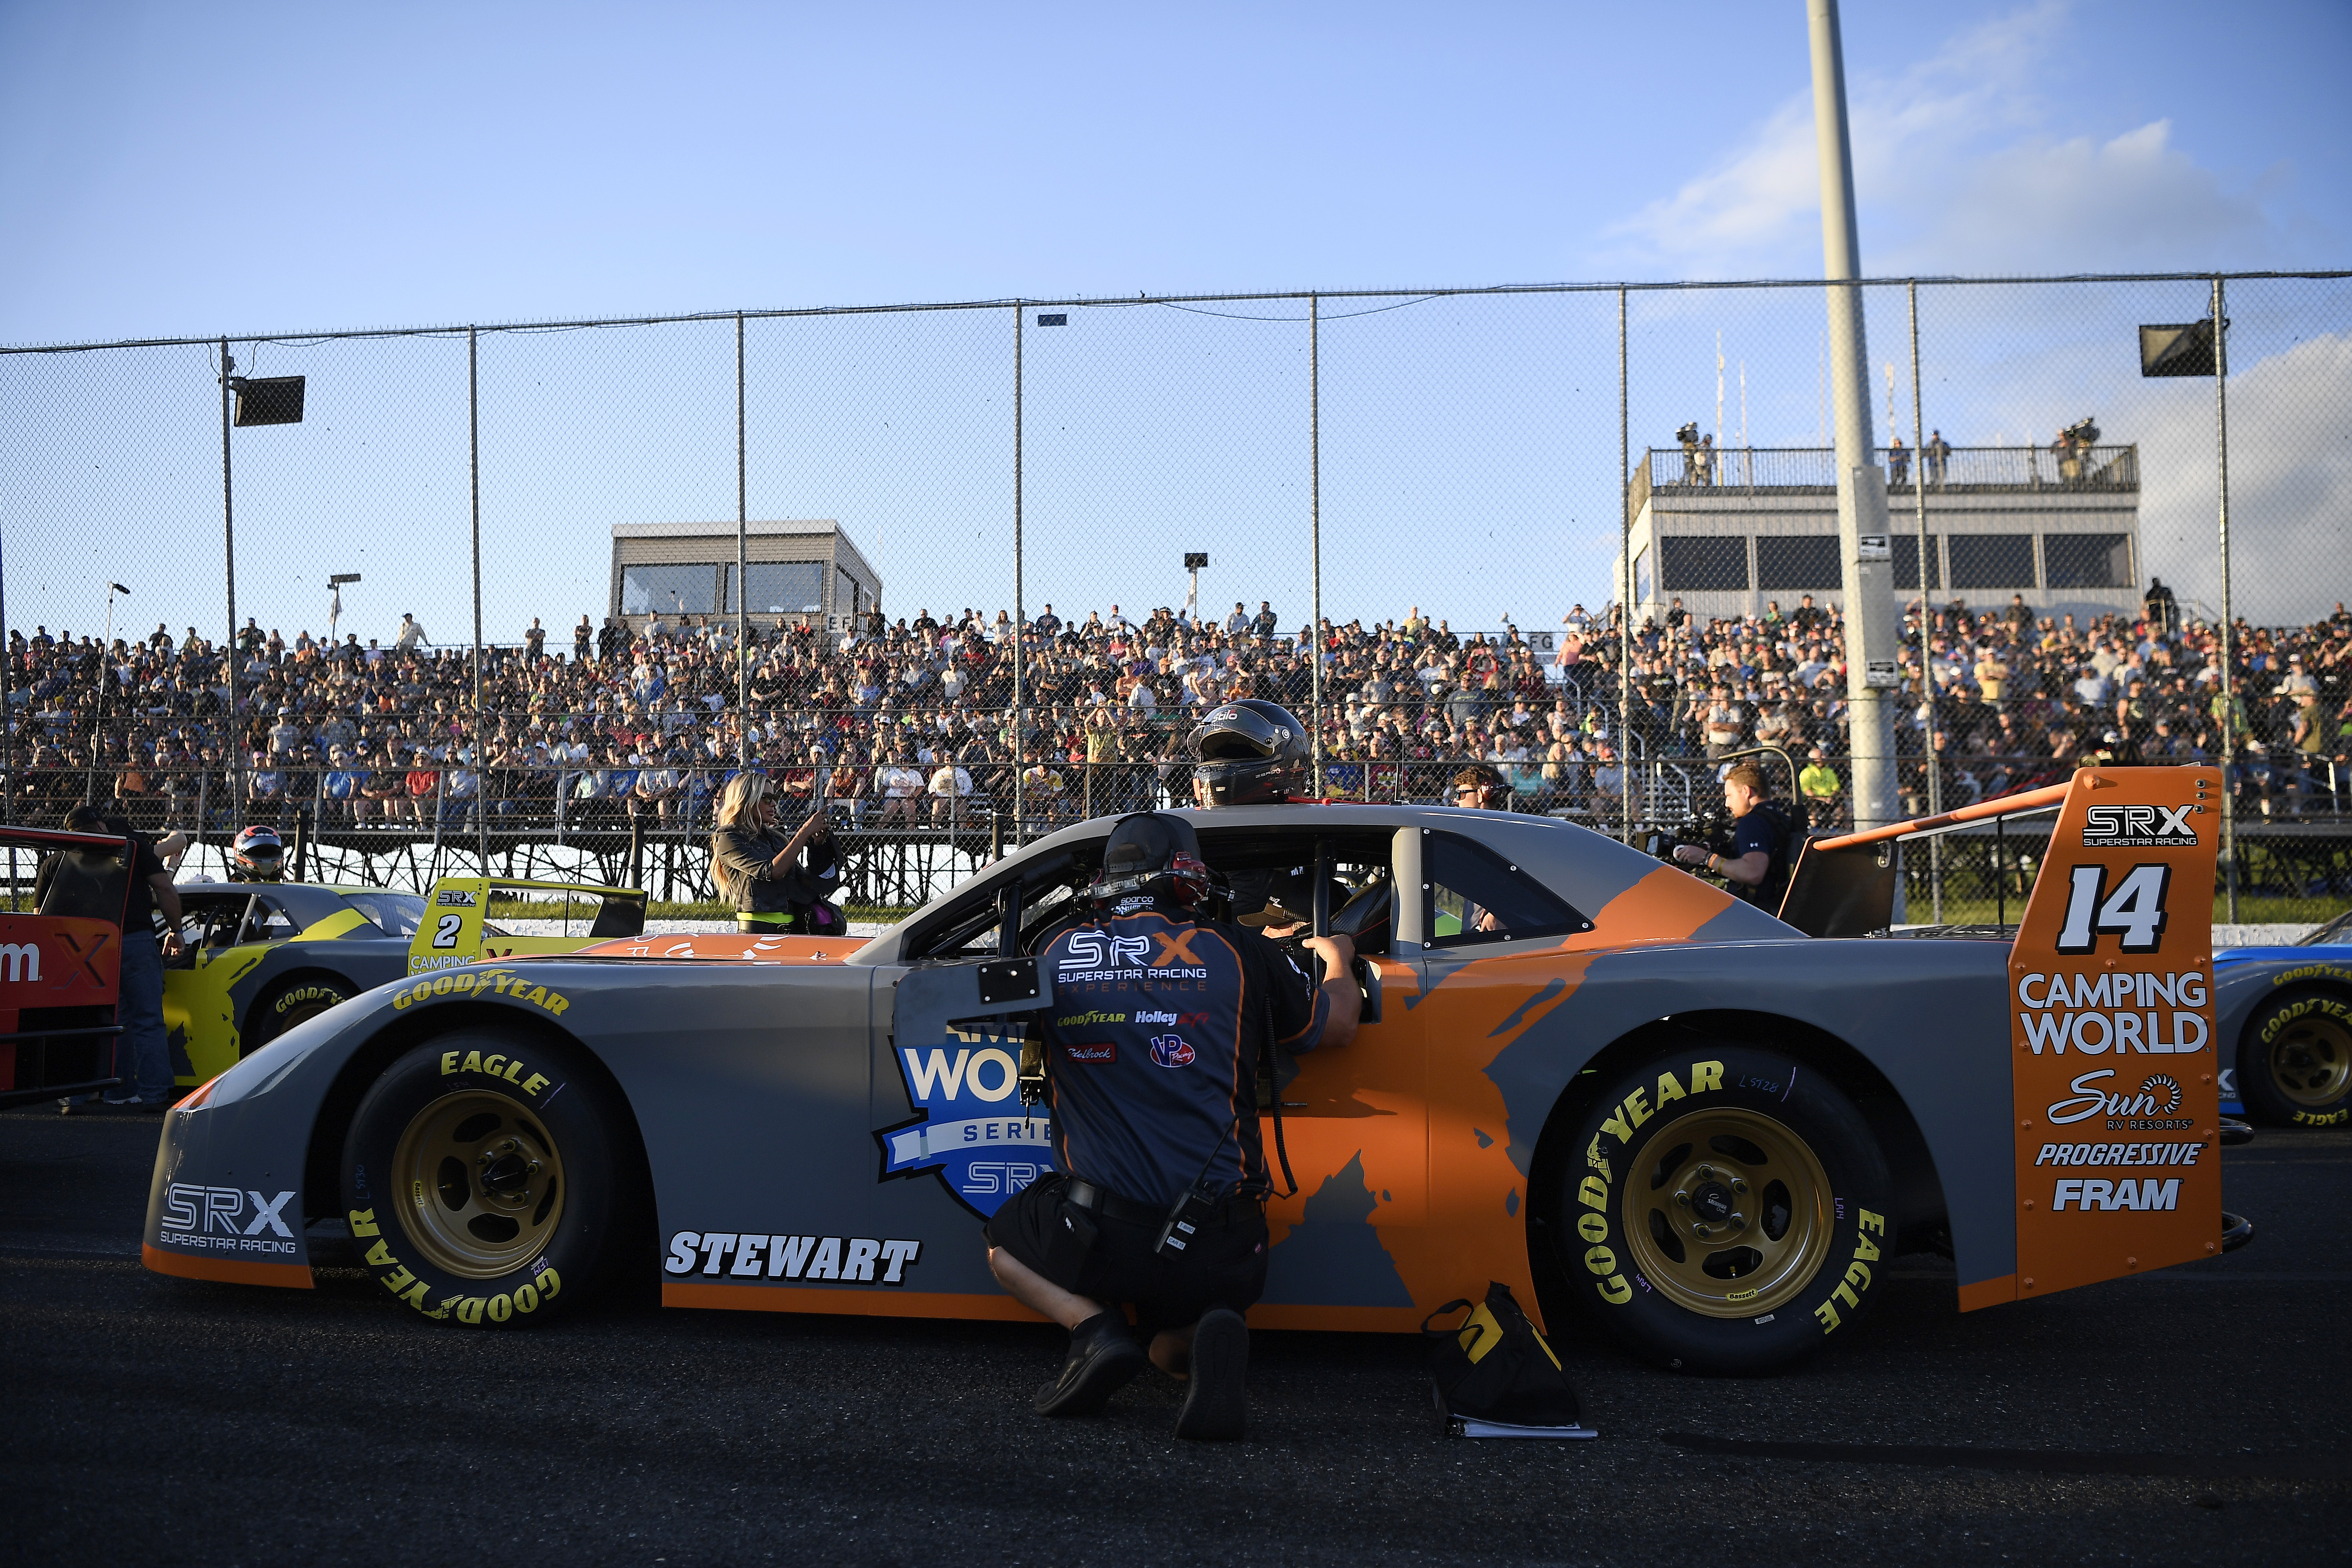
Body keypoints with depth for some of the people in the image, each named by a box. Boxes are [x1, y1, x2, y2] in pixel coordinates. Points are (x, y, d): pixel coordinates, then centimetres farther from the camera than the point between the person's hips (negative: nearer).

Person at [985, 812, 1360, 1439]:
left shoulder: (1058, 955, 4)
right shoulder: (1240, 953, -1)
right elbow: (1338, 1025, 14)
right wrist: (1337, 960, 36)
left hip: (1100, 1231, 0)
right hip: (1221, 1246, 1)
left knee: (1005, 1244, 31)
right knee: (1172, 1350, 30)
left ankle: (1097, 1329, 2)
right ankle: (1208, 1340, -7)